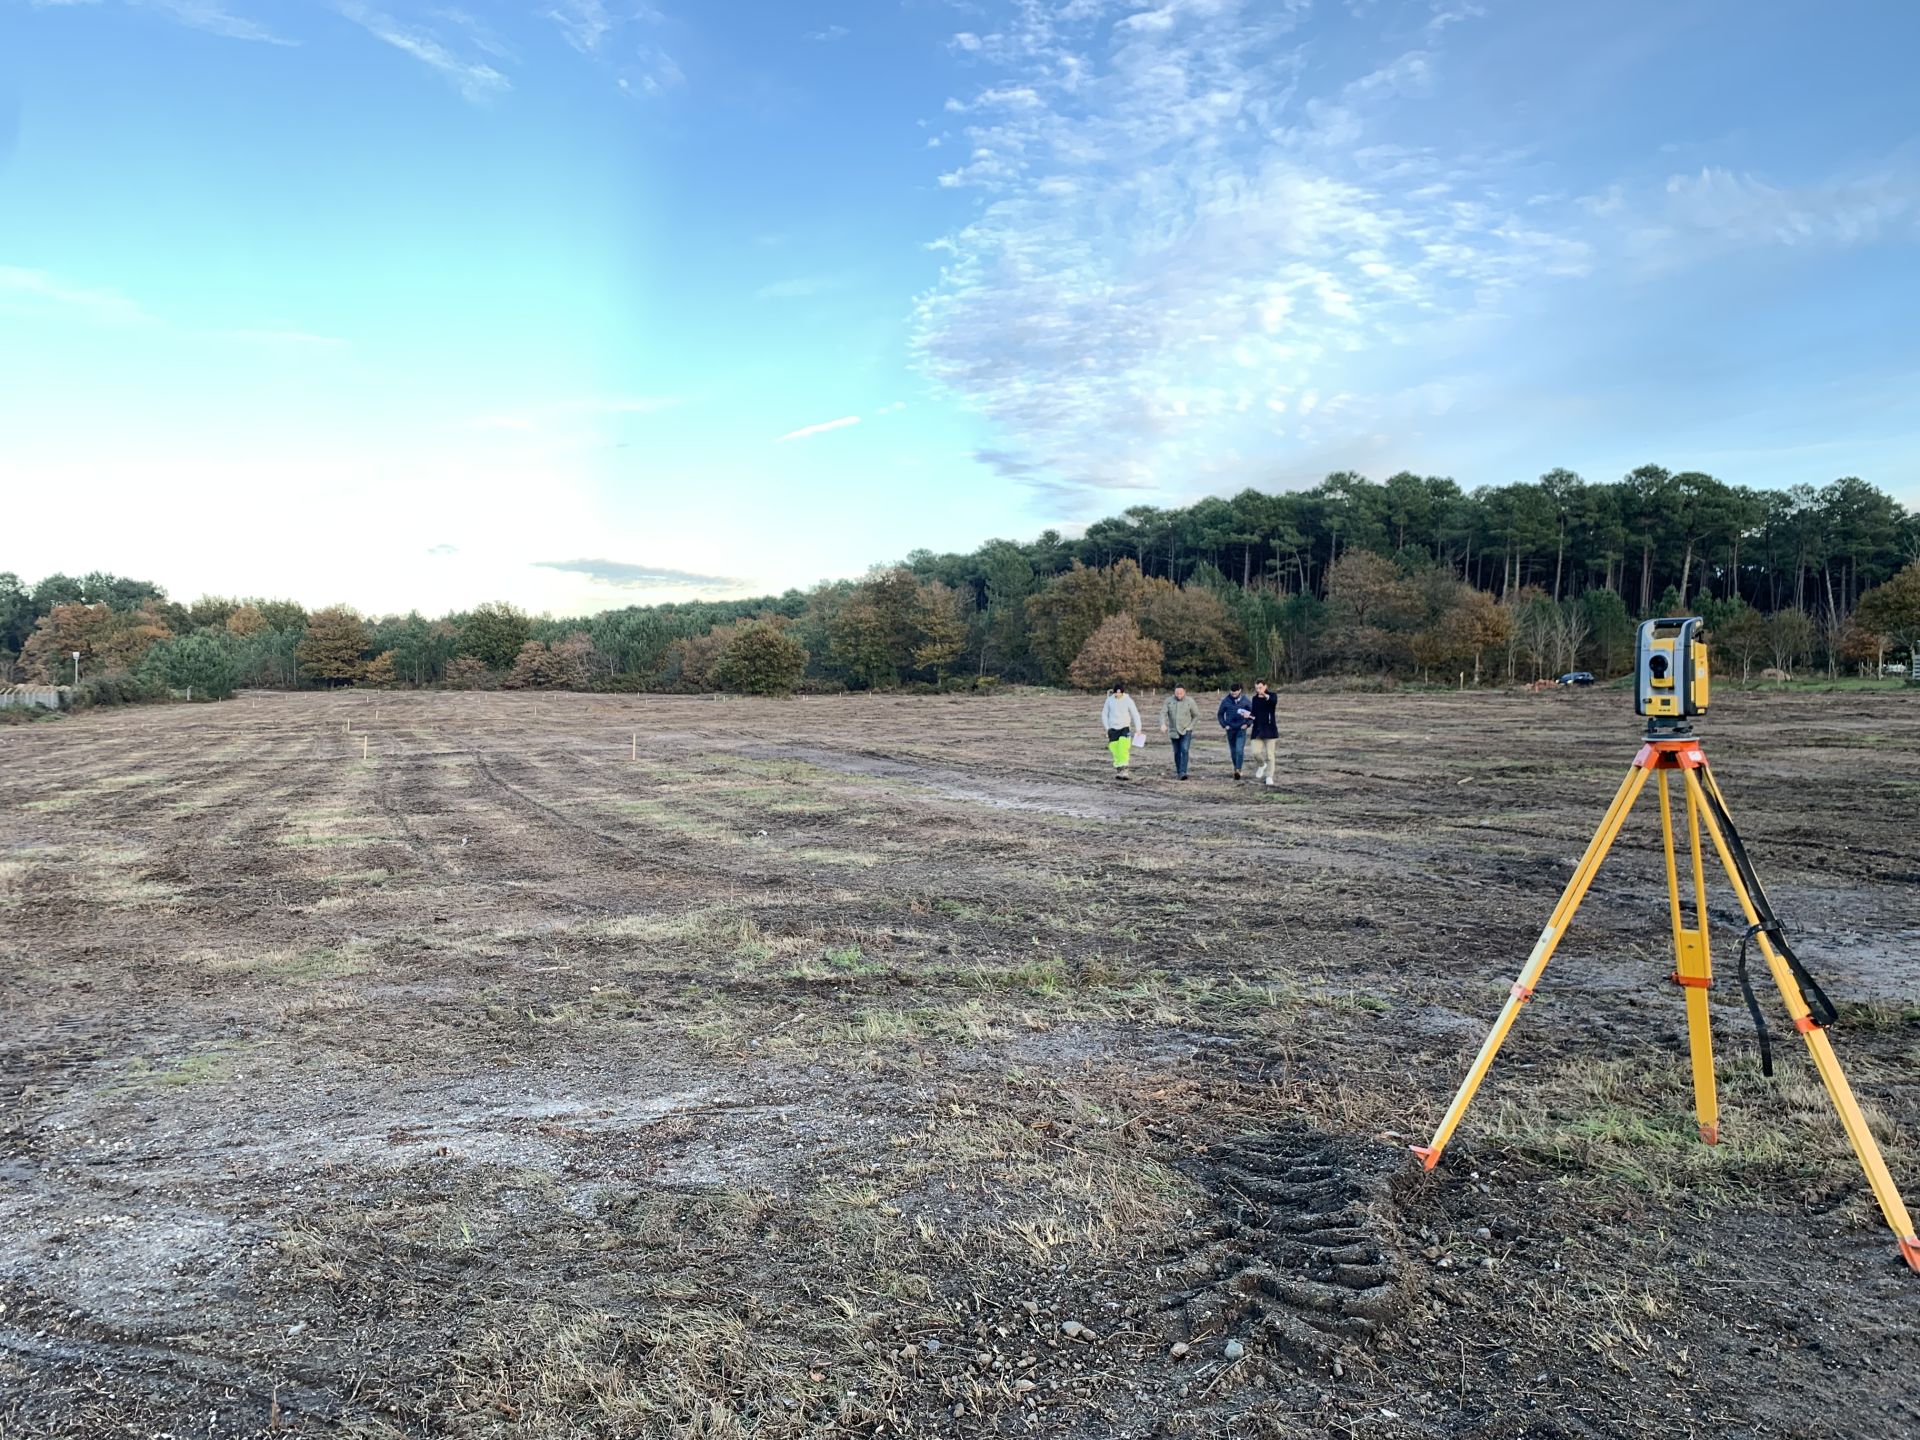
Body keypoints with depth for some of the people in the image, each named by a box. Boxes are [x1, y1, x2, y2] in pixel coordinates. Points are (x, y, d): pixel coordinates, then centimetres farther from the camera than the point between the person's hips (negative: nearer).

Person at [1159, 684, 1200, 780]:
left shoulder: (1190, 702, -6)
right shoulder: (1169, 700, -3)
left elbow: (1197, 715, 4)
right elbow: (1163, 713, -10)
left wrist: (1190, 726, -6)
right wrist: (1163, 724, -27)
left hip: (1186, 732, -3)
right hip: (1174, 731, 3)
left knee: (1184, 750, -17)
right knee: (1177, 752, 9)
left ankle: (1183, 772, -22)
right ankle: (1178, 771, 22)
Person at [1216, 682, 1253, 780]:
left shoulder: (1245, 701, -3)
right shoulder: (1226, 701, -2)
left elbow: (1253, 713, 6)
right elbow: (1220, 714, 9)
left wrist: (1247, 724, -5)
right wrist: (1224, 725, -2)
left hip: (1241, 729, -2)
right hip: (1230, 730, 2)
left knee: (1240, 750, -15)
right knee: (1233, 751, 11)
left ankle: (1238, 770, -19)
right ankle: (1236, 768, 26)